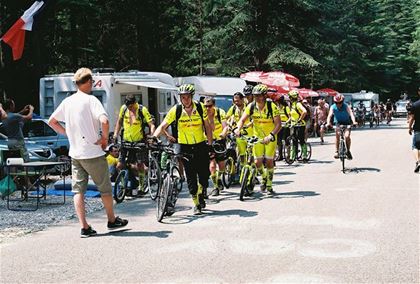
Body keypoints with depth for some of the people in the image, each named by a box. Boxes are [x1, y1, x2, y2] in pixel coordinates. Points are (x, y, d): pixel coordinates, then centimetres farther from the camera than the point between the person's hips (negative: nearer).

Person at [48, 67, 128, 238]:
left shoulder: (67, 101, 6)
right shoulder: (91, 100, -13)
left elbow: (52, 121, 15)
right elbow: (104, 121, -29)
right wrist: (104, 138, -12)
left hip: (75, 153, 6)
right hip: (93, 153, -5)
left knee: (78, 190, 7)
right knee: (105, 188, 11)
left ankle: (84, 227, 4)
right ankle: (112, 220, 25)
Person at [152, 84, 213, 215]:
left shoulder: (200, 108, -8)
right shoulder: (176, 110, -11)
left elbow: (207, 127, 1)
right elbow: (163, 126, -11)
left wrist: (210, 145, -1)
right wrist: (154, 137, -29)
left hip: (201, 146, 1)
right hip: (185, 147, -1)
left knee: (204, 176, 0)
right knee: (191, 177, -1)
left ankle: (200, 193, 31)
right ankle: (196, 204, 13)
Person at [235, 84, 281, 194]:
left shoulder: (272, 107, -19)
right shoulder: (251, 106, -10)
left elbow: (278, 124, -22)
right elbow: (242, 119, -11)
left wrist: (271, 135, -36)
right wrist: (238, 129, -31)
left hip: (270, 138, -2)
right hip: (257, 137, 3)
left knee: (269, 161, -5)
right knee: (258, 162, -3)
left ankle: (269, 185, 12)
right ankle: (264, 178, 28)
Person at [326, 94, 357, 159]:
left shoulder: (346, 106, -17)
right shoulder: (333, 107, -13)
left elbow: (351, 114, -30)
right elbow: (329, 115, -25)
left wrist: (354, 122, -48)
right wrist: (328, 123, -45)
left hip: (347, 123, -1)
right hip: (338, 123, 1)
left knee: (347, 136, -19)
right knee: (337, 135, -21)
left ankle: (348, 151, 3)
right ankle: (337, 151, -11)